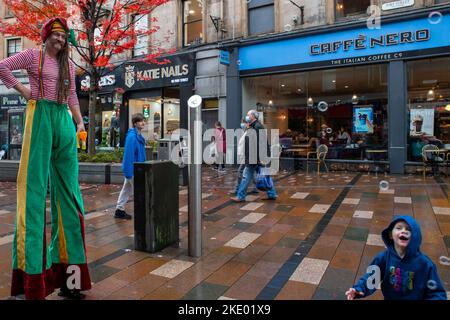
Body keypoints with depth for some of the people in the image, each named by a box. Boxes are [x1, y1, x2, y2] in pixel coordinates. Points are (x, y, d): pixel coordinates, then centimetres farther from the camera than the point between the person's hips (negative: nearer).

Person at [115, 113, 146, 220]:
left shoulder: (138, 135, 10)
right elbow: (129, 154, -23)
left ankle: (120, 211, 26)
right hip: (132, 169, -9)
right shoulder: (132, 136, -19)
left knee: (126, 190, 16)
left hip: (136, 168, 9)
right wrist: (129, 172, -24)